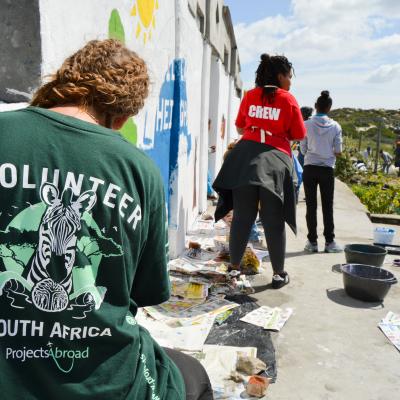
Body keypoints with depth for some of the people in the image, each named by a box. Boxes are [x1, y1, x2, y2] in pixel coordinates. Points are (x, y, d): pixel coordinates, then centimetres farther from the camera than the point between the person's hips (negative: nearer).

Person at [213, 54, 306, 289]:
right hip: (275, 159, -3)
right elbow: (298, 136, 5)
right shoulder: (288, 100, 1)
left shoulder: (249, 96, 10)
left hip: (246, 157, 3)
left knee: (242, 216, 9)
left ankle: (235, 267, 18)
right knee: (274, 221, 4)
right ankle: (279, 274, 15)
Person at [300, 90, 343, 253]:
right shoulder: (335, 126, -2)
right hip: (327, 169, 1)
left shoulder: (307, 124, -4)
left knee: (311, 205, 5)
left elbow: (303, 149, 0)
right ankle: (329, 242, 12)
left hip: (310, 168, 0)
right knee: (328, 206, 9)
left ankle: (312, 242, 8)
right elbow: (338, 151, 0)